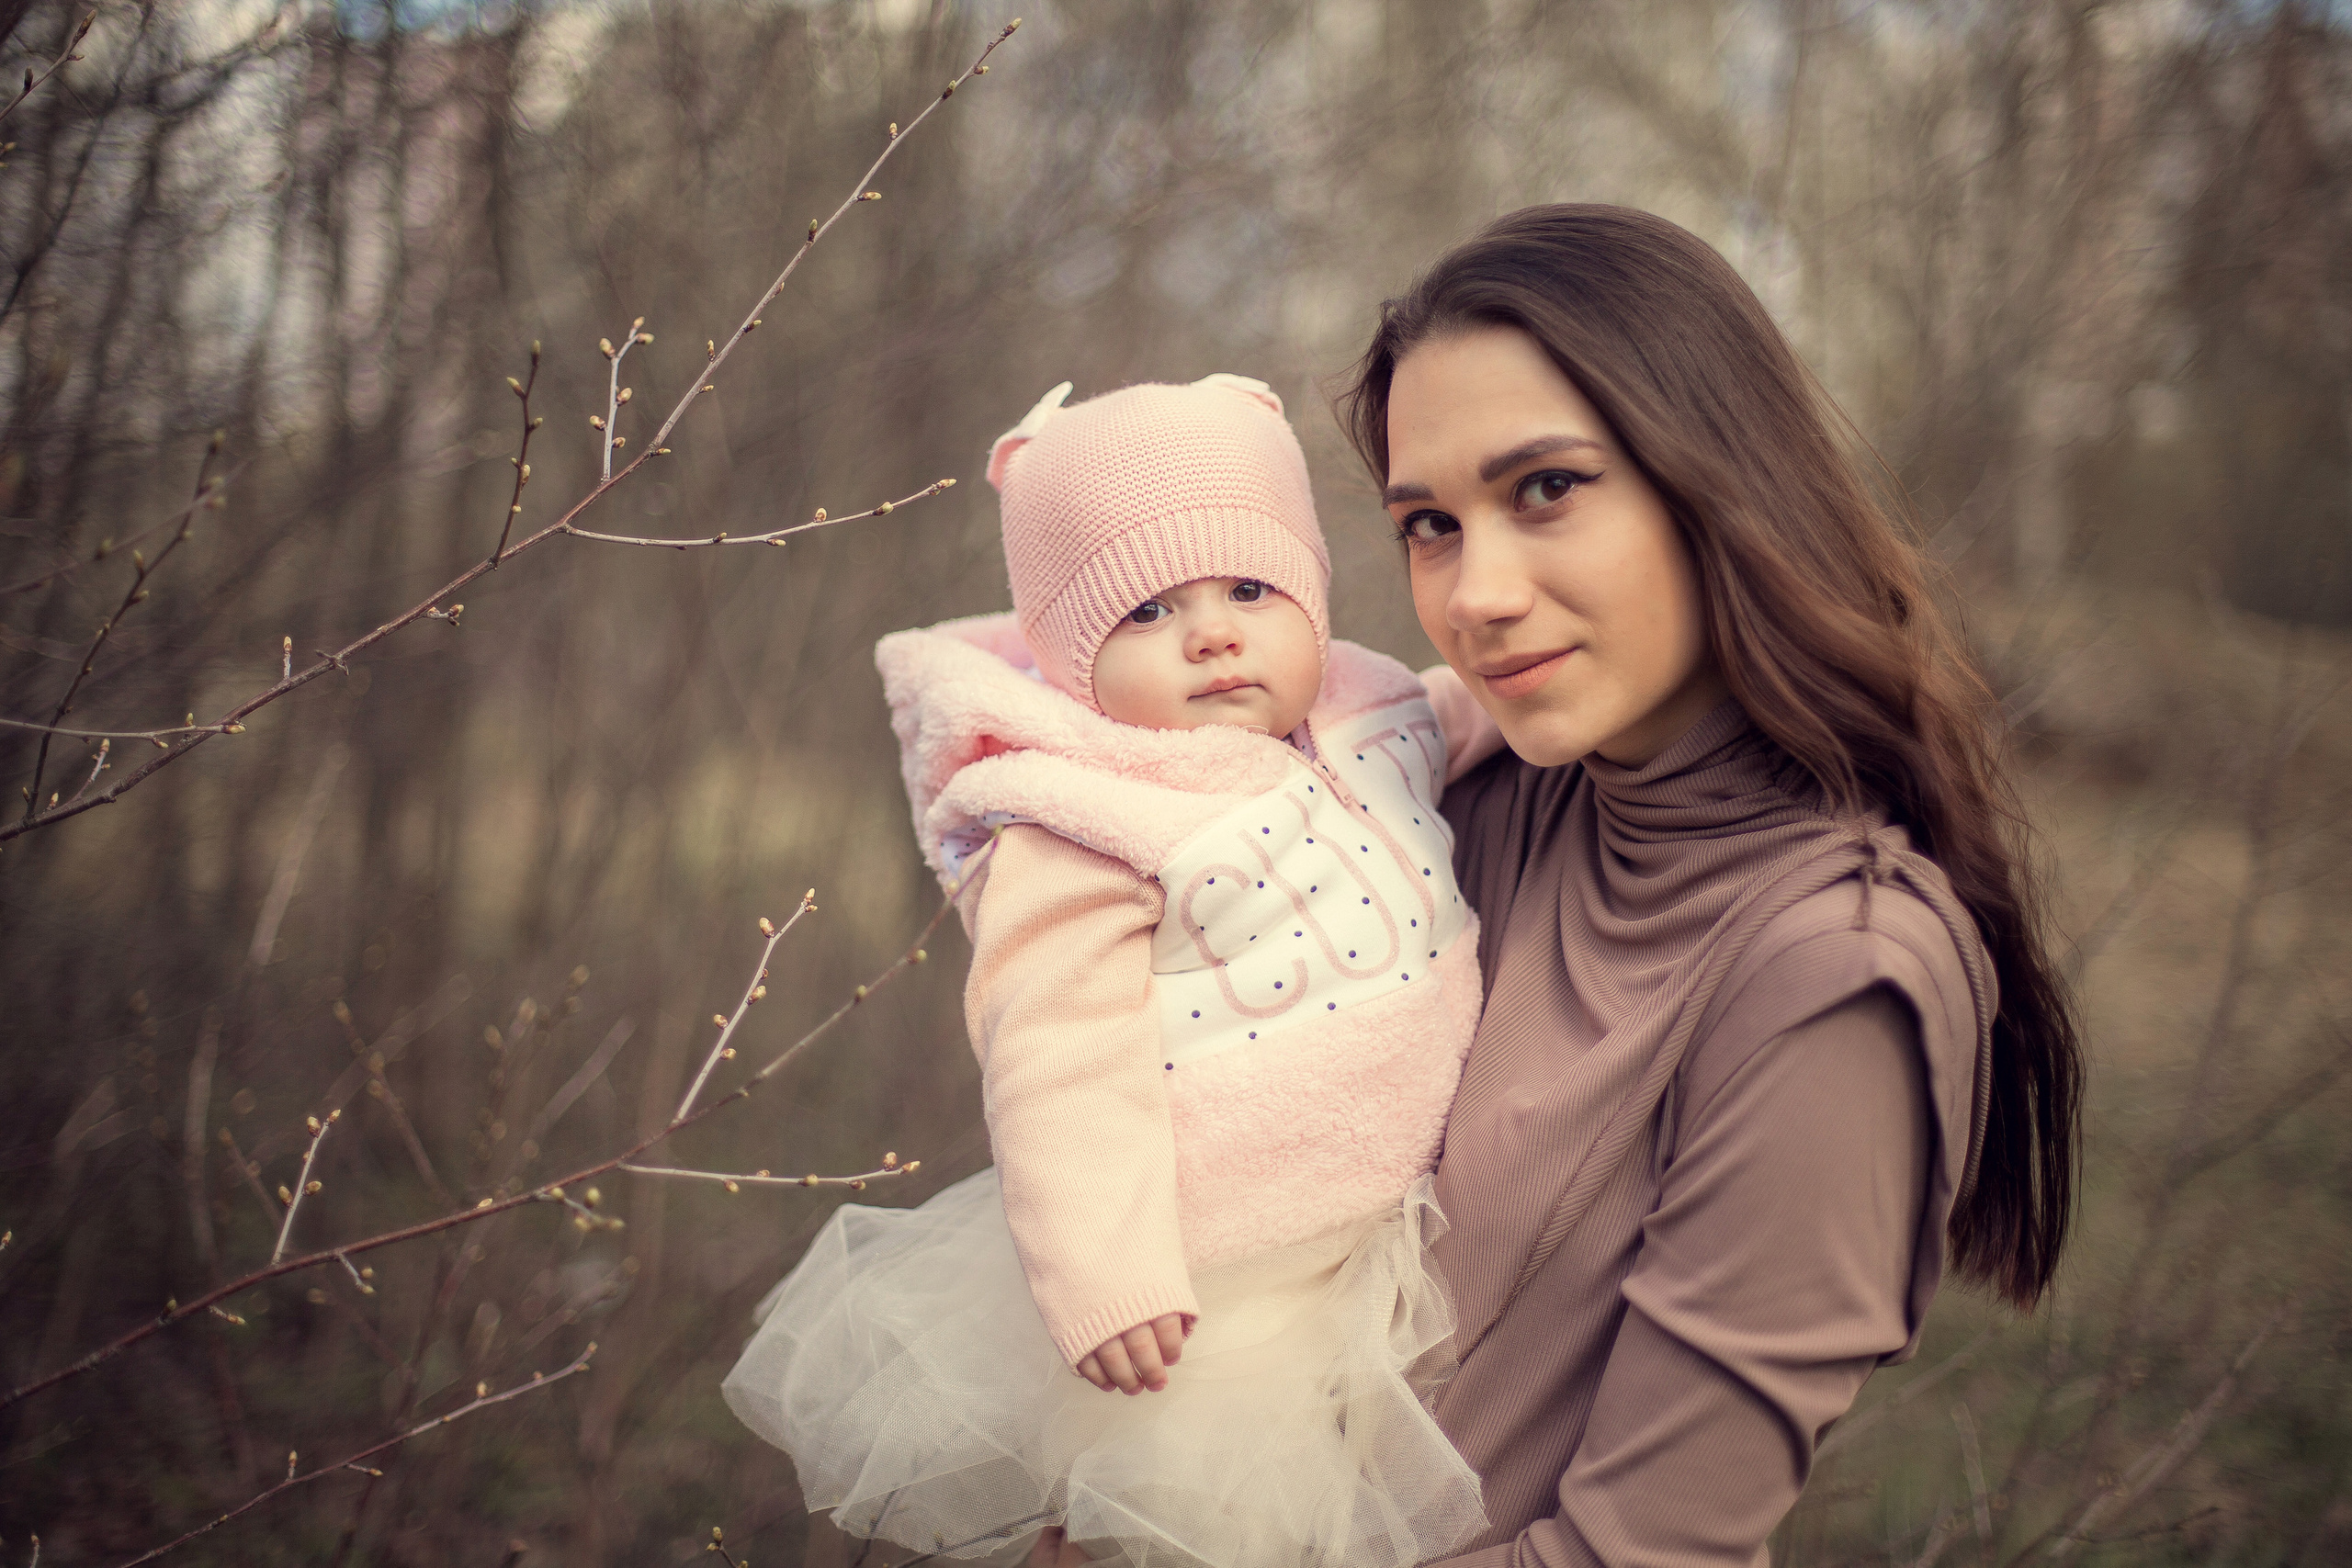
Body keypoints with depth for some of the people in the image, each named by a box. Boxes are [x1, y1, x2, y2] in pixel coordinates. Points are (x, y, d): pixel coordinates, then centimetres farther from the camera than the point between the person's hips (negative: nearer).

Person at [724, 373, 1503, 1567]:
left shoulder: (1368, 726, 2)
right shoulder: (1083, 840, -21)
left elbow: (1471, 718, 26)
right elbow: (1061, 1061, -25)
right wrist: (1101, 1274, -29)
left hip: (1373, 1232, 7)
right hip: (1206, 1280, -7)